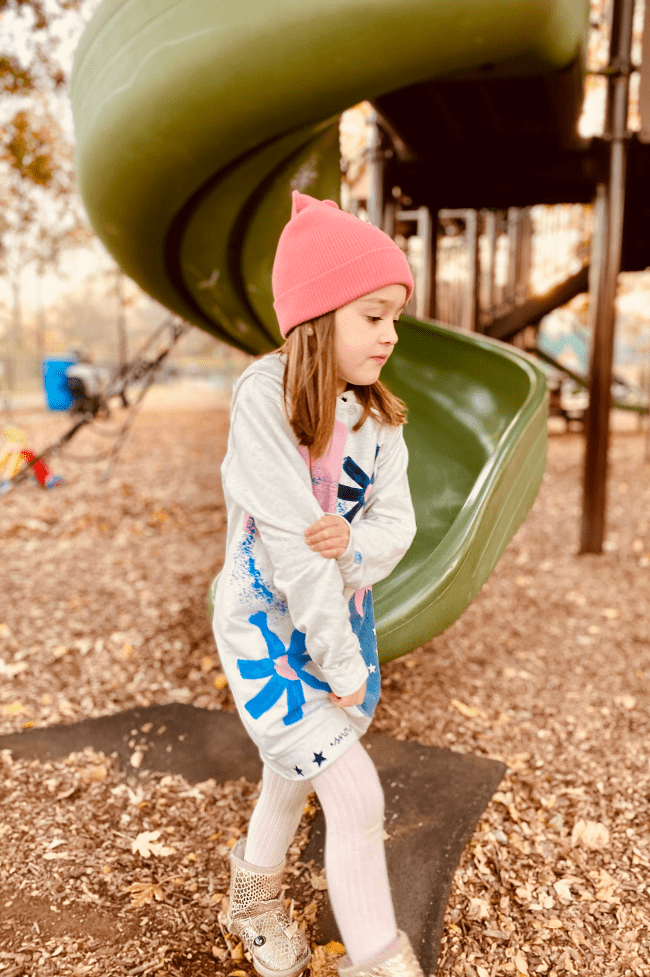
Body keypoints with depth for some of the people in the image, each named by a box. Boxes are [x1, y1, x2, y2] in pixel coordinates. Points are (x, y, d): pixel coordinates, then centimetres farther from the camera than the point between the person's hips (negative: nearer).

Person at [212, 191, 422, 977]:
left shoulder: (378, 413, -2)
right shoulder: (266, 395, -22)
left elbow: (396, 523, -4)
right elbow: (289, 539, -24)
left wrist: (354, 544, -28)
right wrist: (341, 661, -19)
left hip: (343, 615, 6)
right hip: (269, 624, -6)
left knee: (294, 771, 22)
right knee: (357, 795, -7)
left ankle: (254, 903, 50)